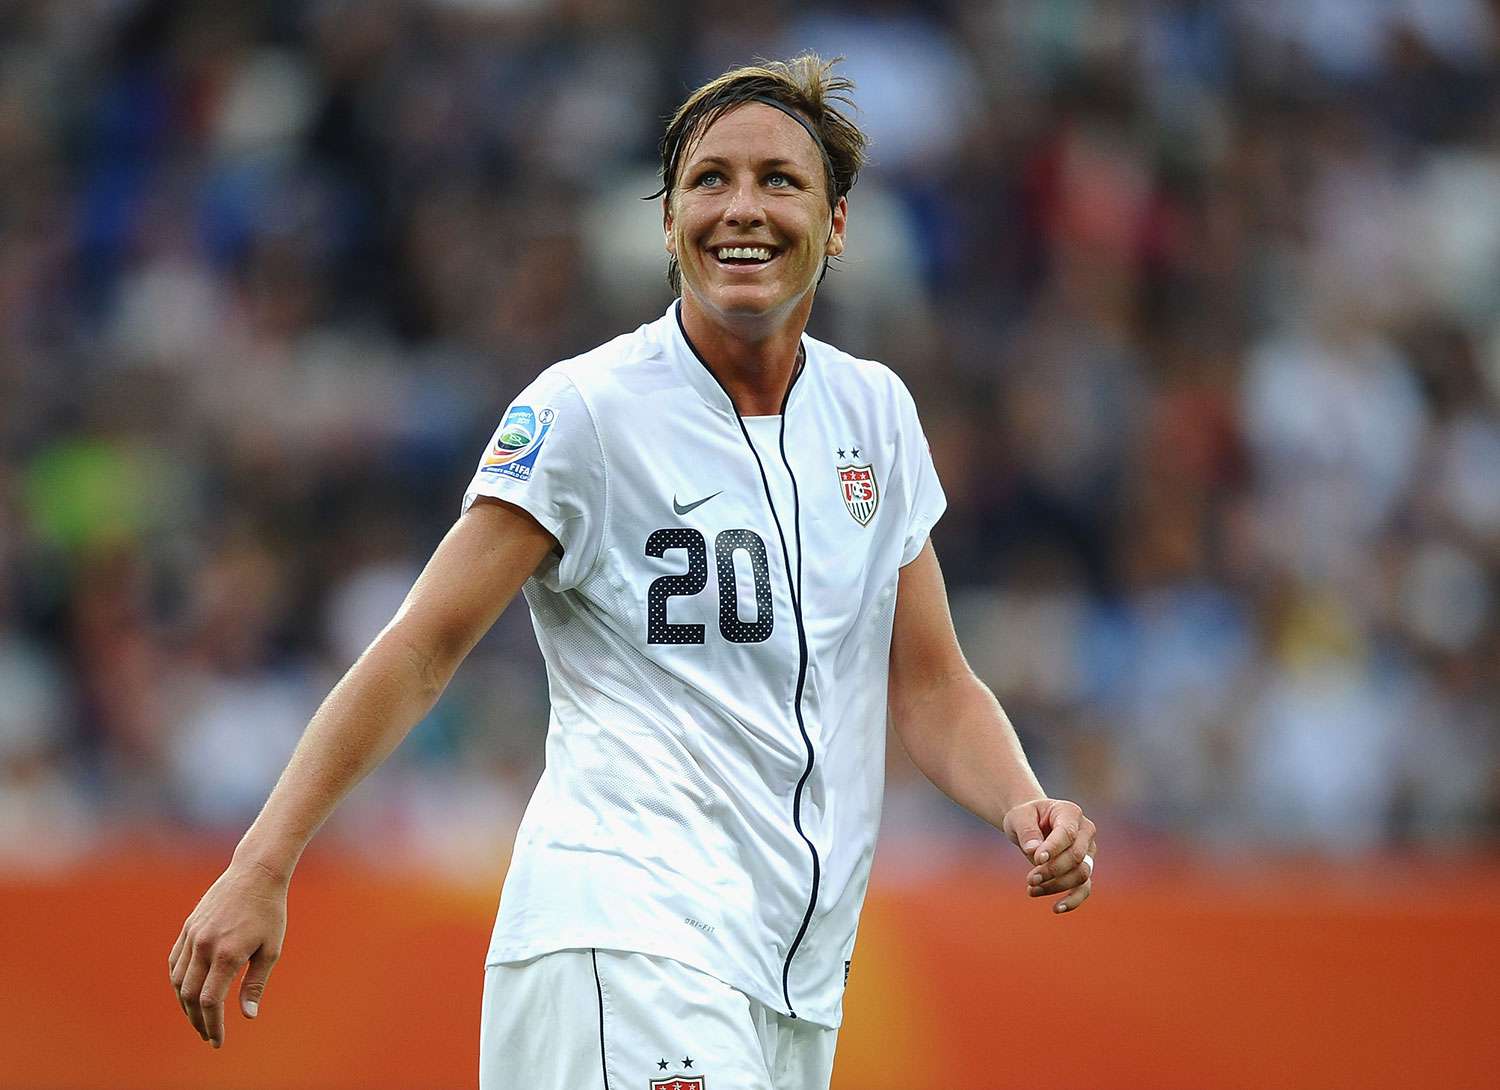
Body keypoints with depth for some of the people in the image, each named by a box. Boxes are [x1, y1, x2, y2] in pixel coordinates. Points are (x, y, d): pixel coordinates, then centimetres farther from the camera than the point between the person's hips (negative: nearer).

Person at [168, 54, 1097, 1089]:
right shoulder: (588, 409, -4)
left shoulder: (874, 411, 12)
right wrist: (262, 866, -13)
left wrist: (1027, 808, -3)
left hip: (800, 966, 6)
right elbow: (420, 652, -6)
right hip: (624, 941, -6)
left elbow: (931, 685, 17)